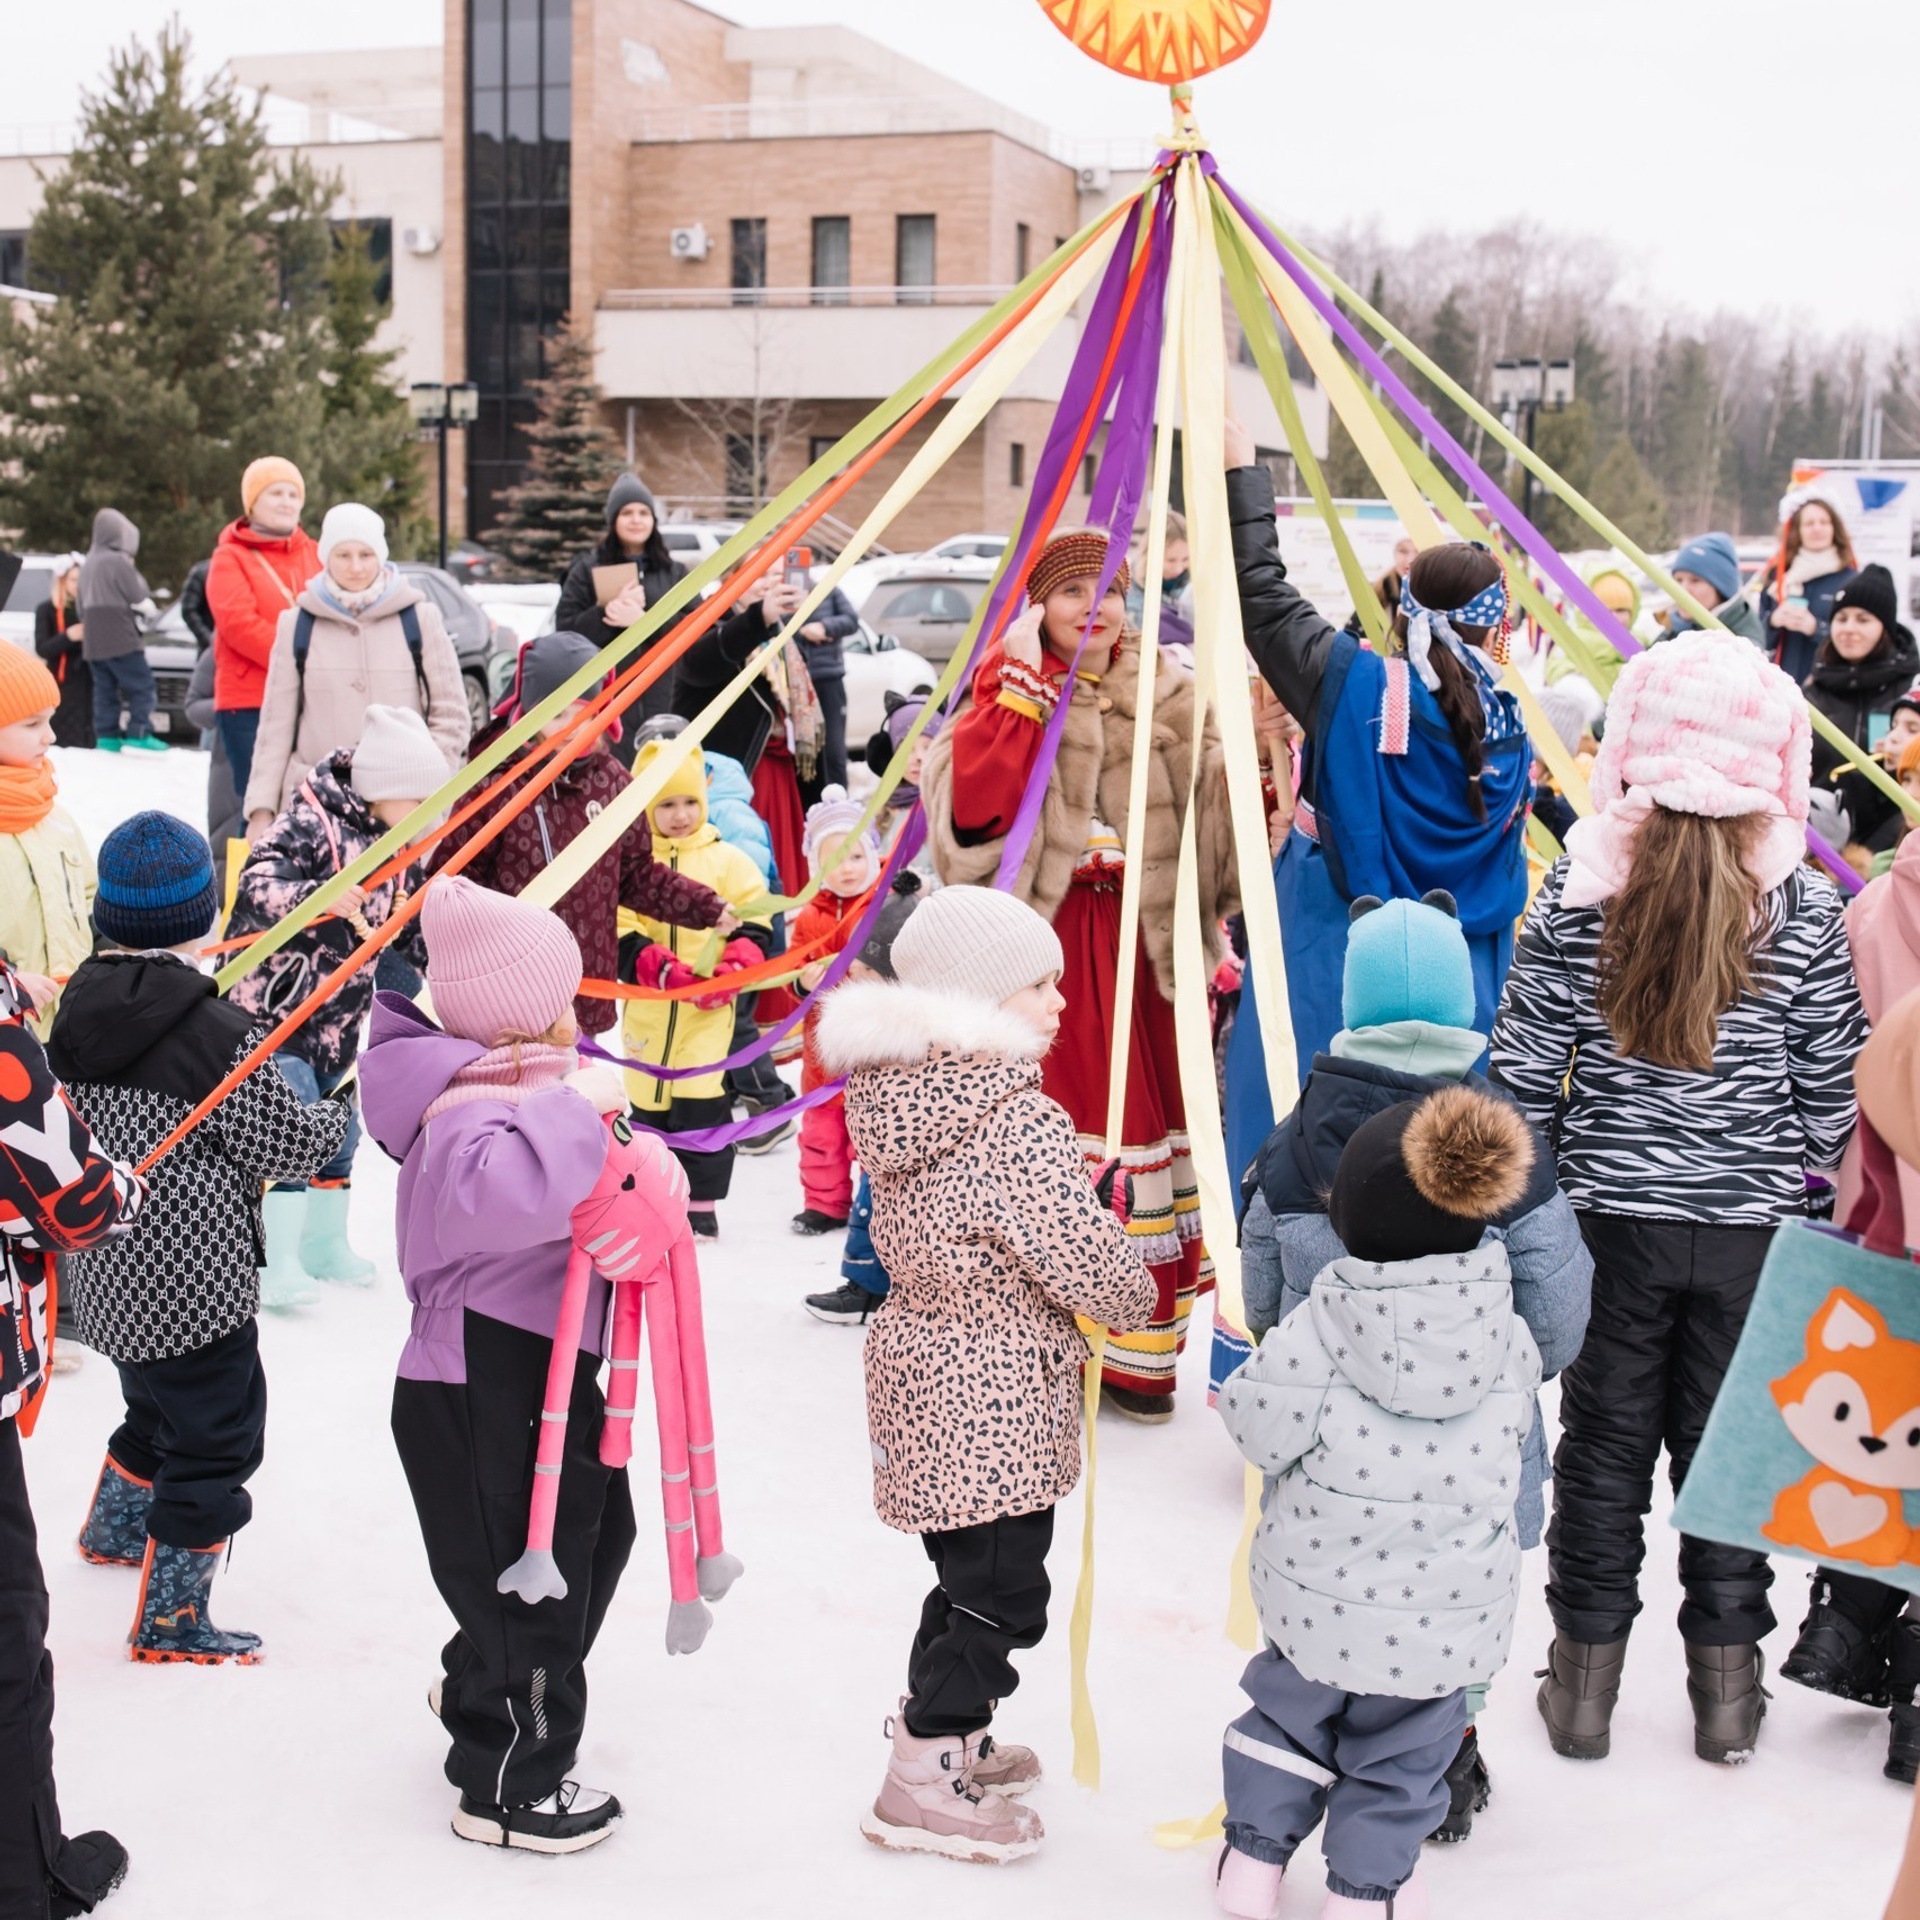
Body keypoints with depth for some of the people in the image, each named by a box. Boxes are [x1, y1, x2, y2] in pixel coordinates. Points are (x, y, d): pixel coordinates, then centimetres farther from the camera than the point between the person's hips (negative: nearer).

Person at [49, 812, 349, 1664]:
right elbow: (283, 1147, -12)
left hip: (111, 1275, 8)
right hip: (194, 1284, -8)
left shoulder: (77, 1008, 1)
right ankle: (170, 1621, 11)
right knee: (217, 1438, 5)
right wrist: (339, 1114, 7)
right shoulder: (220, 1033, -20)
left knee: (156, 1410, 30)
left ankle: (113, 1530, 51)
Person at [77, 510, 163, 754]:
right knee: (141, 686, -5)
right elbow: (140, 602, -9)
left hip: (93, 643, 8)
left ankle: (106, 736, 7)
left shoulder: (88, 564, 15)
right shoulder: (119, 562, -11)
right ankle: (139, 735, -11)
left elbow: (82, 608, 19)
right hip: (122, 641, -8)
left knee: (105, 689, 9)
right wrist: (149, 608, 10)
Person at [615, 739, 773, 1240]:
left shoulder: (728, 859, 4)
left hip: (710, 1011, -1)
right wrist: (663, 969, -18)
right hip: (648, 1007, 1)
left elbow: (755, 926, 4)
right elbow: (618, 935, -5)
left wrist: (731, 972, -14)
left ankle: (701, 1204, 5)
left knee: (701, 1101, -6)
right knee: (648, 1101, 9)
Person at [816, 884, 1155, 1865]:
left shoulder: (901, 1091, 3)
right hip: (996, 1405, -9)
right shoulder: (1020, 1123, -25)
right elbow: (1094, 1262, -21)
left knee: (967, 1572, 24)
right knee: (999, 1591, 5)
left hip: (924, 1365, 9)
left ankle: (940, 1734, 40)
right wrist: (1138, 1299, 0)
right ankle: (921, 1785, 16)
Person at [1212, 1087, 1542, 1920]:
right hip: (1449, 1602, 1)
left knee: (1290, 1708, 23)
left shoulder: (1317, 1328, -20)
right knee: (1402, 1744, 19)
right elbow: (1515, 1424, 5)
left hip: (1316, 1590, -1)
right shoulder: (1505, 1335, -10)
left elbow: (1257, 1425, -14)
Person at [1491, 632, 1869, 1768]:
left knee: (1604, 1444, 12)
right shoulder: (1807, 908, -9)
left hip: (1612, 1216, 0)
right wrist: (1830, 1175, 16)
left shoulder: (1582, 892, -9)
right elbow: (1833, 1085, -2)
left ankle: (1586, 1684, 22)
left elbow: (1524, 1068, -5)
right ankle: (1728, 1693, 23)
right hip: (1754, 1224, 0)